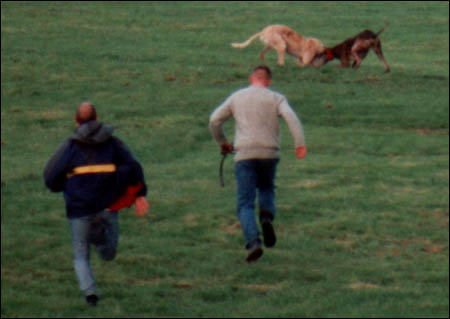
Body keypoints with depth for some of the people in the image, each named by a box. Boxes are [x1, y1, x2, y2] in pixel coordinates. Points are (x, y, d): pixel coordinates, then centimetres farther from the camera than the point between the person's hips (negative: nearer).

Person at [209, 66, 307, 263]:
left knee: (245, 204, 0)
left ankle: (253, 242, -21)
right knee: (266, 189, 27)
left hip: (244, 155, -1)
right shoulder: (275, 98, 7)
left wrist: (222, 142, 24)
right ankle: (267, 216, -4)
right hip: (269, 153, 1)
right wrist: (300, 143, -16)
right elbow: (291, 117, -10)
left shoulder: (237, 97, 12)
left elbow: (214, 120, 10)